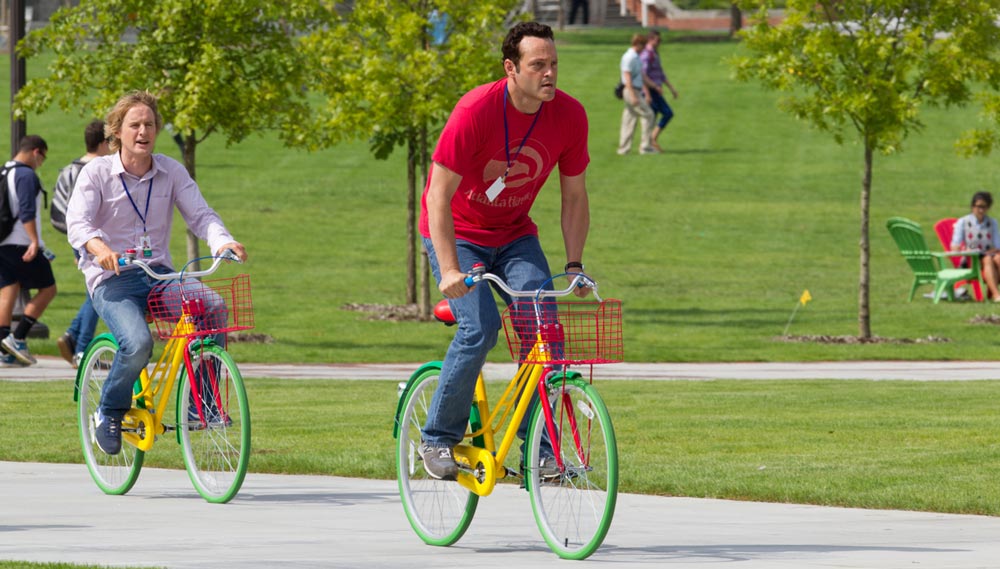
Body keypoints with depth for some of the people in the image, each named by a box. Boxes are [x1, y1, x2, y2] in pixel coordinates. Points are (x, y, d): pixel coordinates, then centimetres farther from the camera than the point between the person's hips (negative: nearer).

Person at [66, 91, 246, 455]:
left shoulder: (171, 172, 7)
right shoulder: (97, 172, -3)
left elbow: (200, 214, -2)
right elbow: (77, 223, -16)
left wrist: (223, 242, -24)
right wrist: (100, 248, -39)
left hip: (159, 274, 3)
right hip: (113, 279, -3)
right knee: (137, 343, -32)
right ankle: (109, 414, -3)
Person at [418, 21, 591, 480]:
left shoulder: (569, 116, -13)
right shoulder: (476, 111, -26)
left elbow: (574, 196, 0)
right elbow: (439, 195, -24)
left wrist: (574, 264, -10)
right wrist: (450, 270, -33)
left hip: (515, 236, 4)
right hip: (458, 235, -4)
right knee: (480, 328, -22)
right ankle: (438, 438, -4)